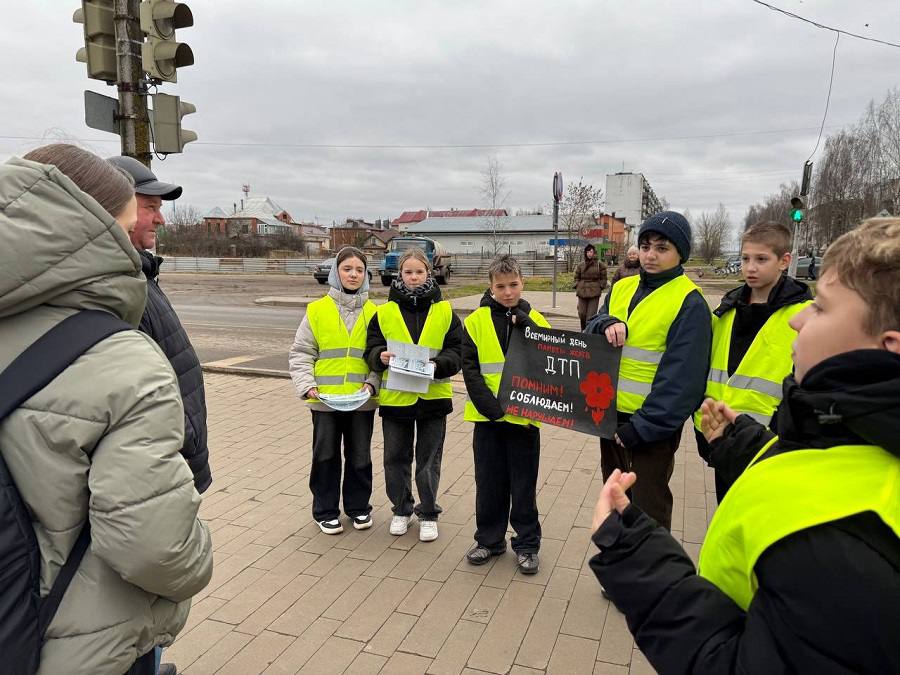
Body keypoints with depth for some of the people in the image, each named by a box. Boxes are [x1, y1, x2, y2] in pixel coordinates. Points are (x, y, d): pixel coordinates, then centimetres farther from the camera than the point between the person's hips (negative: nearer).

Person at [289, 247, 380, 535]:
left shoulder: (374, 313, 1)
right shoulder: (317, 310, -2)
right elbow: (301, 354, -1)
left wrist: (372, 383, -11)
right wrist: (307, 385, -13)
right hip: (325, 400, -1)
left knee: (360, 456, 14)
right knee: (325, 456, 11)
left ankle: (358, 506, 32)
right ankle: (325, 510, 27)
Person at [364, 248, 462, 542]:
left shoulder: (444, 311, 0)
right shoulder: (385, 312, 2)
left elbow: (455, 353, -1)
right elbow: (371, 350, 3)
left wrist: (437, 365, -19)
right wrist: (381, 356, -19)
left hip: (433, 396, -1)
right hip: (394, 397, 1)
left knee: (429, 460, 9)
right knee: (396, 458, 12)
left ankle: (428, 514, 27)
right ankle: (401, 510, 32)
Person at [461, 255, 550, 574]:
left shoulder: (535, 321, 1)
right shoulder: (476, 321, -2)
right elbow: (470, 369, -5)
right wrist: (491, 406, -16)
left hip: (524, 418, 0)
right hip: (487, 416, 0)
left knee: (524, 485, 10)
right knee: (488, 482, 13)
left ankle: (527, 544, 25)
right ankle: (490, 539, 30)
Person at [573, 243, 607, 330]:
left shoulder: (600, 264, 3)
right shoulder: (581, 264, 9)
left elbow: (603, 278, 6)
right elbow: (577, 277, 14)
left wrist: (601, 288, -2)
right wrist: (577, 288, 4)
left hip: (594, 293, -2)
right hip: (582, 292, 3)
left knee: (591, 314, -6)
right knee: (582, 313, 2)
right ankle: (583, 330, 21)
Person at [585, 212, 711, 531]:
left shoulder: (689, 302, -14)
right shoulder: (622, 288, 6)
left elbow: (681, 377, -17)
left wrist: (642, 427, -19)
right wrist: (607, 324, -19)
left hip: (654, 423, -6)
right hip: (611, 413, 7)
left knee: (648, 506, 7)